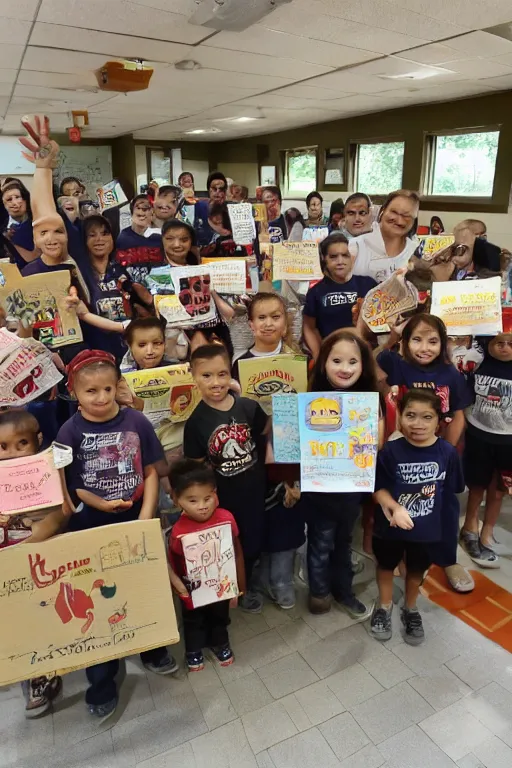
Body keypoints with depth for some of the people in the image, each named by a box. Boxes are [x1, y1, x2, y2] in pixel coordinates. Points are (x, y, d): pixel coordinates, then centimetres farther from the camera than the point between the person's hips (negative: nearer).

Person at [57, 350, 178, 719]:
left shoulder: (136, 422, -7)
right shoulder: (70, 432, -10)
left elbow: (151, 473, -3)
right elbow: (65, 485, -6)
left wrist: (146, 517, -12)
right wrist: (96, 502, -21)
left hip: (135, 521, 1)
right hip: (90, 529, -1)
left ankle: (153, 649, 45)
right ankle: (102, 682, 31)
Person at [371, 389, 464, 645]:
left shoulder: (447, 453, -17)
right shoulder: (390, 451, -20)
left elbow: (450, 492, -5)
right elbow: (378, 488, -14)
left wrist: (445, 522, -6)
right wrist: (395, 508, -28)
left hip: (428, 529, 1)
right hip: (390, 526, -1)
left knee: (417, 570, 24)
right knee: (386, 565, 22)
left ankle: (410, 610, 50)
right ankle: (384, 606, 48)